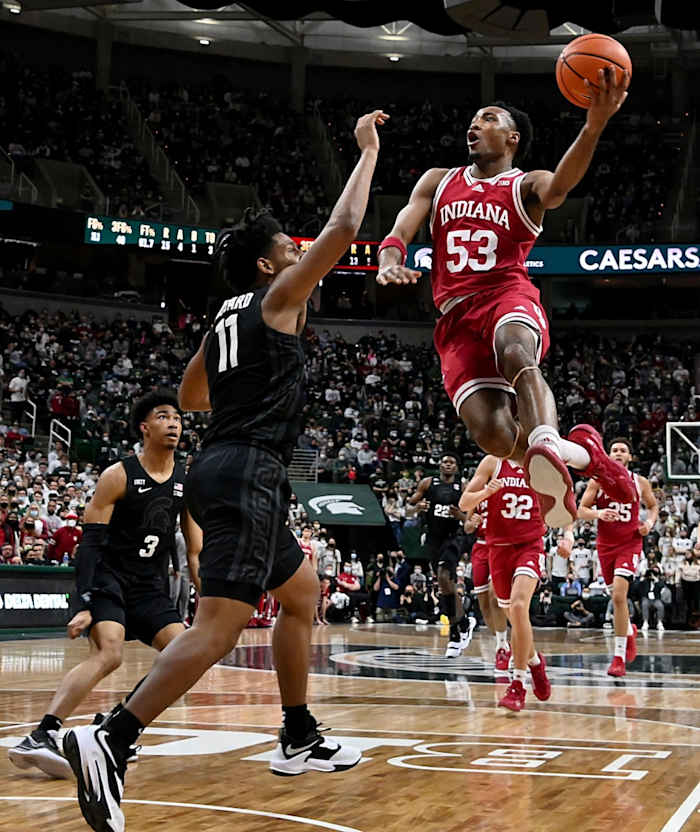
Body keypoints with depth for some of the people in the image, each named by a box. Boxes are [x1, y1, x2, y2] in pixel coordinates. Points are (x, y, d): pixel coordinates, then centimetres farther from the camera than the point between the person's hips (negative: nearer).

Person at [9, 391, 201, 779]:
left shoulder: (187, 483, 5)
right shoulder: (118, 476, -11)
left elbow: (195, 550, 11)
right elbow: (90, 543, -15)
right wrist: (84, 605, -24)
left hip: (150, 587, 7)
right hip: (108, 577, -7)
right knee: (108, 653, -29)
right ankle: (39, 738, -35)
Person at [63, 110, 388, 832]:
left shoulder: (226, 316, 19)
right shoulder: (278, 298, -3)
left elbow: (190, 397, 31)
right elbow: (345, 226, -8)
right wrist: (368, 149, 4)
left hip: (222, 467, 10)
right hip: (249, 470, -10)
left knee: (302, 593, 22)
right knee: (220, 623, -18)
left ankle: (300, 741, 27)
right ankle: (112, 741, -29)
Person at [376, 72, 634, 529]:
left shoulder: (526, 186, 9)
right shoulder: (437, 181, 22)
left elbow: (558, 186, -16)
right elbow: (401, 230, 8)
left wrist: (594, 127, -36)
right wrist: (390, 260, -19)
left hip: (508, 295, -2)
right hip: (456, 316, 3)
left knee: (516, 353, -41)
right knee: (492, 434, -19)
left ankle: (547, 445, -59)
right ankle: (580, 452, 3)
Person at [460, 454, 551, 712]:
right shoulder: (493, 462, 0)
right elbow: (464, 504, -3)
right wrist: (486, 492, -23)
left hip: (530, 546, -2)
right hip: (499, 547, 2)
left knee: (519, 606, -24)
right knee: (514, 618, 10)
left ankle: (518, 685, -18)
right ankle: (535, 661, 40)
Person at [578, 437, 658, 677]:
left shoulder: (640, 482, 2)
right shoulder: (598, 481, 0)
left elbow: (653, 506, 18)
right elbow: (581, 510, -2)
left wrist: (650, 523, -2)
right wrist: (598, 514, -22)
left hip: (630, 543, -2)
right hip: (606, 544, 2)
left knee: (618, 595, -18)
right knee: (616, 596, 12)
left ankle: (619, 657, -13)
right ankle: (629, 630, 46)